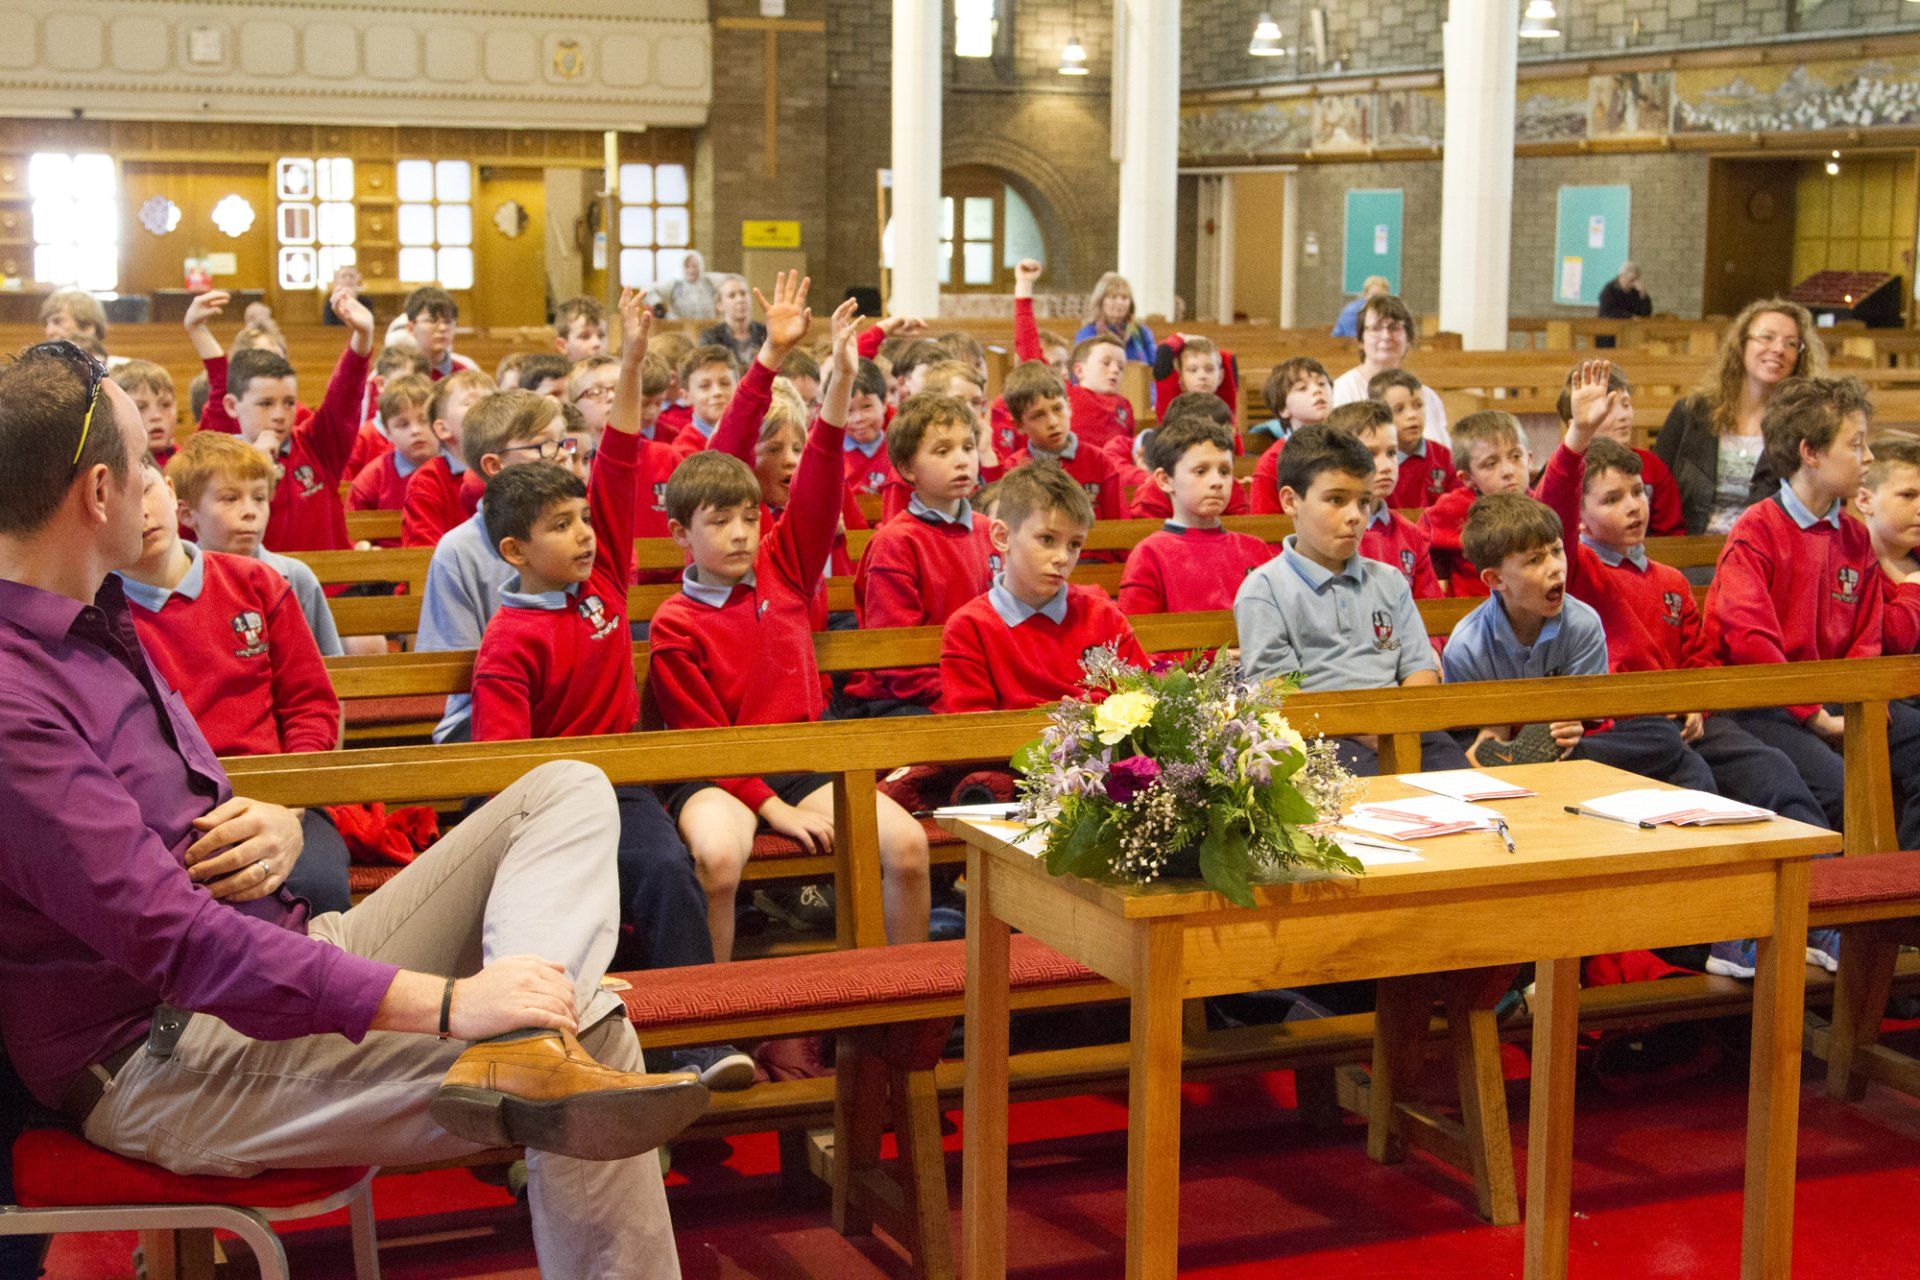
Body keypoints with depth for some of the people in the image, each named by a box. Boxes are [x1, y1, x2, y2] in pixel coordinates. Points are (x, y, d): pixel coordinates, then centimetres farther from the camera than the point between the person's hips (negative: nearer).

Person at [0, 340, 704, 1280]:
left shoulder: (94, 622, 12)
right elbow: (170, 937, -28)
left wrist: (276, 827, -4)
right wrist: (446, 1002, -31)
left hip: (287, 961, 11)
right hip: (162, 1059, -11)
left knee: (566, 791, -1)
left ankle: (523, 1049, -26)